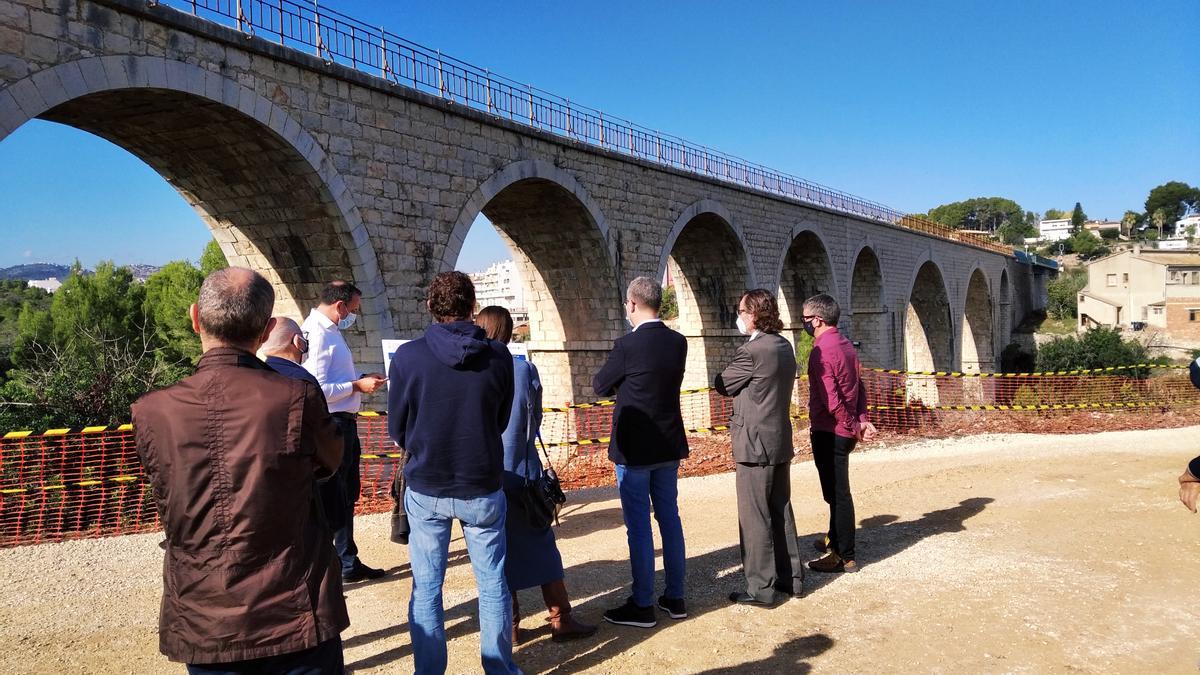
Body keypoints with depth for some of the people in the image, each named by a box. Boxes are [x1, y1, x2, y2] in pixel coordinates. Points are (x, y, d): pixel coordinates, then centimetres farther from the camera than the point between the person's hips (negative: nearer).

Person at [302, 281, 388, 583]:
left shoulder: (330, 330, 13)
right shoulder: (316, 334, -19)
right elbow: (318, 389, -27)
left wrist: (363, 378, 11)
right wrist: (357, 385, -19)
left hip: (345, 424, 11)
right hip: (330, 425, -11)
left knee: (346, 498, 20)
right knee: (329, 501, -2)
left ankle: (349, 563, 33)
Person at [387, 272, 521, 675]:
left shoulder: (407, 357, -12)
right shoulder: (499, 357, -9)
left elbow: (397, 430, -2)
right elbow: (501, 421, 4)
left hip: (426, 489, 0)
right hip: (483, 488, 1)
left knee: (426, 587, 12)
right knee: (493, 583, 14)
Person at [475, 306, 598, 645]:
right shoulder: (525, 370, -8)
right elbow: (535, 421, 2)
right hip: (523, 471, 0)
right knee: (541, 544, 10)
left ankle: (510, 624, 16)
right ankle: (561, 620, 14)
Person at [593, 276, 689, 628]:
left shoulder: (628, 346, -18)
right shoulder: (678, 342, 0)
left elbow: (600, 386, -5)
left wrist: (611, 378, 15)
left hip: (634, 449, -6)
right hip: (669, 445, 6)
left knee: (639, 526, 2)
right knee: (670, 519, 14)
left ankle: (642, 605, 11)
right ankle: (675, 597, 23)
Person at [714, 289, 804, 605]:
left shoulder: (751, 351, -19)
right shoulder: (784, 346, 9)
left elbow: (722, 385, -8)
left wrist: (725, 375, 10)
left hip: (755, 444, -9)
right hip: (781, 440, 9)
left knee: (755, 518, 1)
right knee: (781, 511, 17)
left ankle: (761, 588, 7)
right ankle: (791, 578, 26)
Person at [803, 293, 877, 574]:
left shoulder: (821, 351, -20)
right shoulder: (845, 345, 10)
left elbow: (831, 401, -24)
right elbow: (859, 388, 11)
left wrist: (854, 427, -14)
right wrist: (862, 421, 3)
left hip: (829, 432, -9)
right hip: (844, 432, 9)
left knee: (837, 493, 0)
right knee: (836, 491, 22)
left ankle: (844, 557, 8)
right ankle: (835, 540, 38)